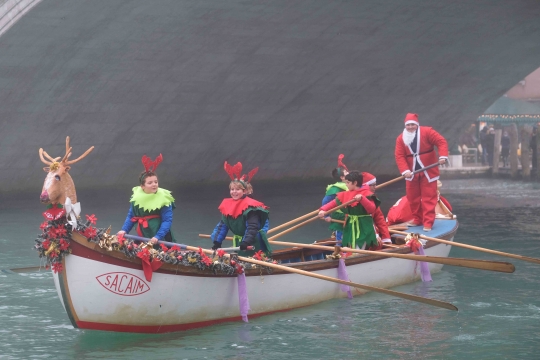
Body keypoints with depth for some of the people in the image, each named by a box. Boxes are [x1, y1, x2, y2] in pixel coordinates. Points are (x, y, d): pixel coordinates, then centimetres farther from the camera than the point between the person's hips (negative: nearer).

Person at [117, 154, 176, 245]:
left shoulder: (164, 198, -11)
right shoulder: (137, 196, 2)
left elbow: (167, 220, -15)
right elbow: (131, 216, 13)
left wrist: (157, 237, -27)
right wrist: (124, 230, -2)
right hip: (143, 237, 4)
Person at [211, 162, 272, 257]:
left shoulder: (249, 206, -17)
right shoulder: (227, 205, 6)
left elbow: (252, 227, -22)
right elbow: (222, 225, 10)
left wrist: (246, 242, -32)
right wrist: (217, 242, 2)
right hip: (238, 243, 7)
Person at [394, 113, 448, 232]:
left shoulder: (427, 132, -10)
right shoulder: (401, 139, -2)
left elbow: (441, 142, -14)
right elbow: (399, 156, -9)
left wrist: (443, 156, -29)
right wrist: (405, 171, -22)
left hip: (428, 171, -4)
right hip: (411, 173, 4)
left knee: (428, 197, -4)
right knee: (412, 197, 12)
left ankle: (428, 223, -3)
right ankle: (417, 219, 27)